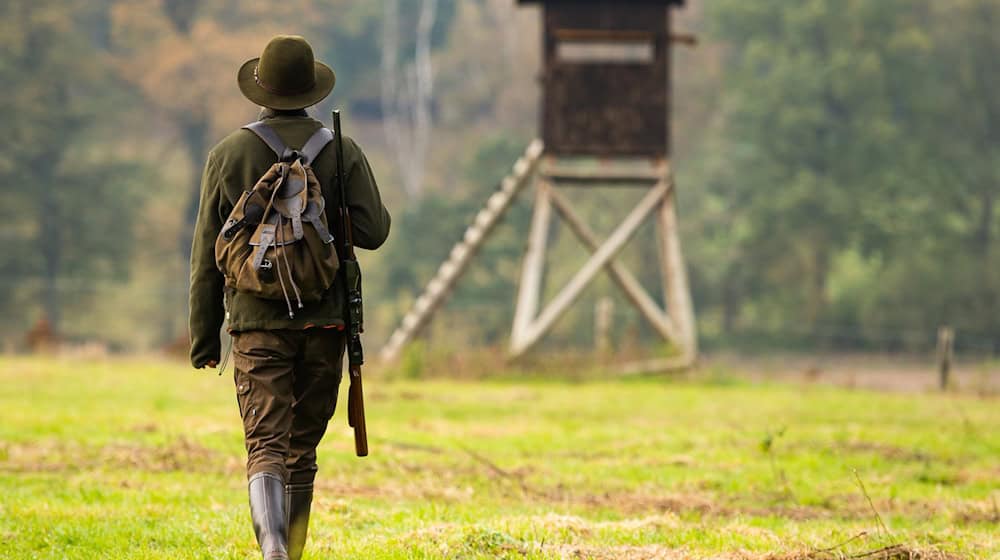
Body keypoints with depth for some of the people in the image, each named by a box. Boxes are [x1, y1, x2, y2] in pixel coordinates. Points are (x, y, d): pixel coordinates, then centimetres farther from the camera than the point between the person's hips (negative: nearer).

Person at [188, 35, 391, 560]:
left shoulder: (229, 154, 0)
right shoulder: (342, 151, 1)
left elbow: (207, 253, 2)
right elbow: (373, 231, -7)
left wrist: (204, 334, 8)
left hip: (257, 322, -1)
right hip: (324, 320, 1)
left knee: (266, 444, -7)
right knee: (303, 447, 13)